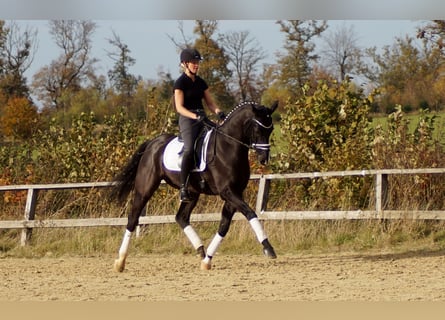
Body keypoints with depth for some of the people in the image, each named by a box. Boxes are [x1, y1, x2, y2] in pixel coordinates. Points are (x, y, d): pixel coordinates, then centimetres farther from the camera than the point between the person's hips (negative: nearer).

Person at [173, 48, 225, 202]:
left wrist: (218, 112, -4)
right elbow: (179, 107, -11)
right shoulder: (180, 83, -3)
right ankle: (183, 187, -29)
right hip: (187, 119, -8)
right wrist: (195, 116, -26)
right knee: (189, 149, -28)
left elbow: (210, 103, 17)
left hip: (202, 119, 8)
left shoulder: (201, 82, 16)